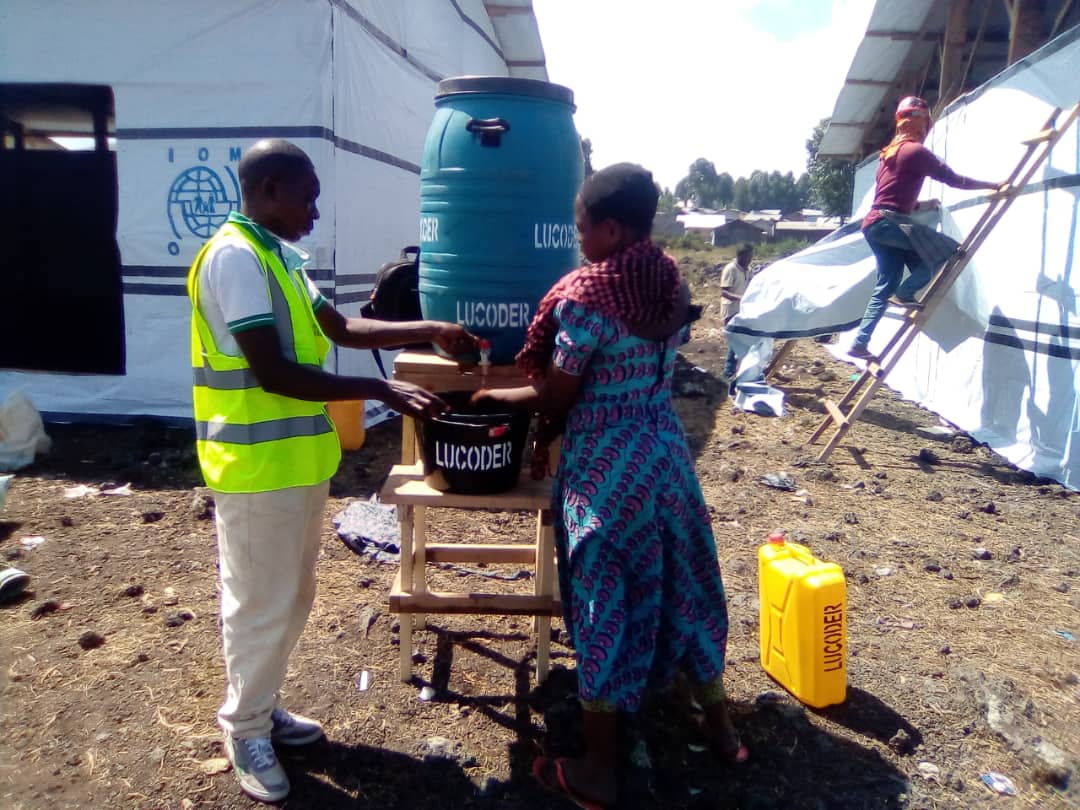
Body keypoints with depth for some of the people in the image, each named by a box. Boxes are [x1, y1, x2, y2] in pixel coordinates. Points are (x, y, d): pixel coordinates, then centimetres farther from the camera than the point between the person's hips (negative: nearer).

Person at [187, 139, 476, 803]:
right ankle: (247, 730, 25)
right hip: (258, 464, -9)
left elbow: (341, 329, 18)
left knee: (291, 598, 19)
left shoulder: (279, 256, 12)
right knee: (261, 603, 6)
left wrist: (430, 330, 12)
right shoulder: (235, 257, -18)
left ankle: (260, 707, 37)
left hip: (296, 458, 9)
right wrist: (380, 390, -23)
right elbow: (273, 373, -24)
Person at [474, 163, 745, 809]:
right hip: (666, 450, 7)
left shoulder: (584, 295, -18)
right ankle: (721, 724, 40)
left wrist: (497, 395, 5)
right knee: (682, 582, 21)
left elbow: (556, 398, -13)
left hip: (606, 468, -6)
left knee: (604, 602, 6)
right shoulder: (673, 282, 3)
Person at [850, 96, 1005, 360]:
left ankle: (859, 343, 6)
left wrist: (921, 205, 34)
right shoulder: (916, 151, -4)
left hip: (874, 224, 9)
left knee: (885, 287, 10)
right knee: (949, 251, -9)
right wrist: (994, 186, 2)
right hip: (889, 224, -9)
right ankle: (905, 293, -6)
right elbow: (954, 180, -6)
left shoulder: (889, 153, 23)